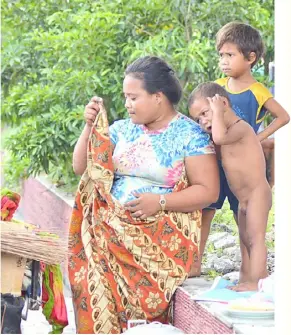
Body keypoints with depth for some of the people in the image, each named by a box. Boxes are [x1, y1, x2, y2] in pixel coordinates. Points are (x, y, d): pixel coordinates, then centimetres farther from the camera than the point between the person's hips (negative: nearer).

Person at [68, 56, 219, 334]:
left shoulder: (190, 135, -3)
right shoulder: (122, 129, 13)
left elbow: (208, 191, -6)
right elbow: (80, 167, 16)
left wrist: (160, 201, -17)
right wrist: (90, 126, 2)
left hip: (163, 234, -4)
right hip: (112, 225, 5)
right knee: (94, 271, -25)